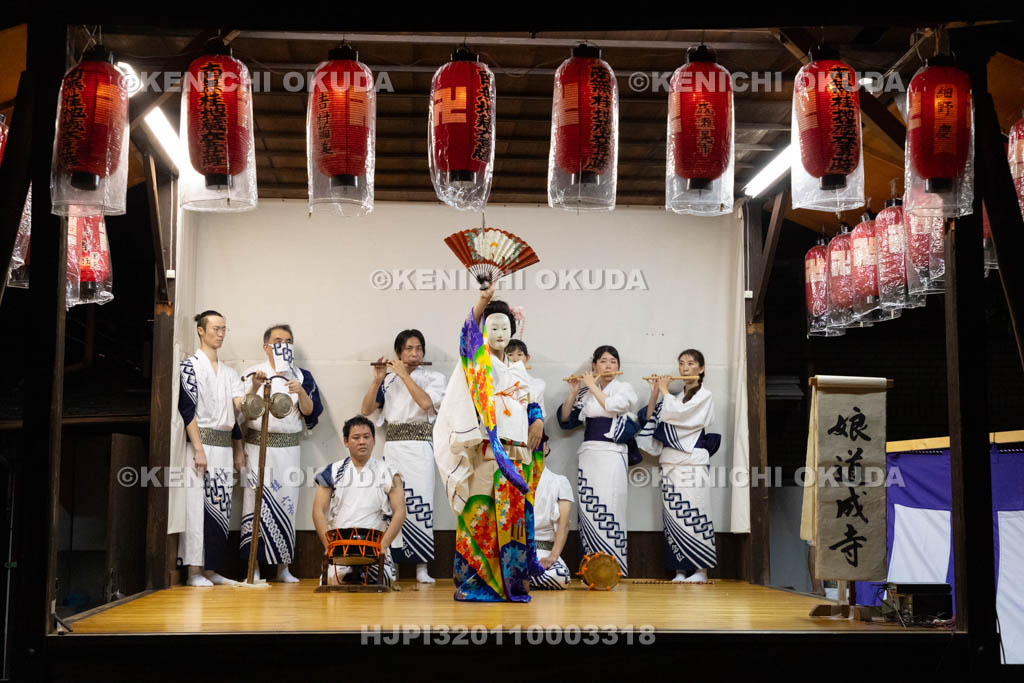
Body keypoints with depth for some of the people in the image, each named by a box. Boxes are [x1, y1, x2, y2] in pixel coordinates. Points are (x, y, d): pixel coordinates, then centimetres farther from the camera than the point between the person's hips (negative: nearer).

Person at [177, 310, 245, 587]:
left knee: (220, 507, 5)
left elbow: (240, 406, 7)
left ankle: (210, 569, 11)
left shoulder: (229, 373, 19)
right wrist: (199, 449, -16)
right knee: (197, 504, -8)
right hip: (201, 442, -6)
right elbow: (187, 410, -10)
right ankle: (194, 570, -5)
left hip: (224, 447, 7)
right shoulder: (190, 366, -2)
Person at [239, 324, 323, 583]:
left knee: (286, 502, 1)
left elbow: (311, 411, 2)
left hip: (289, 447, 2)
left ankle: (283, 567, 8)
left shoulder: (302, 376, 11)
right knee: (257, 500, -6)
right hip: (258, 444, -2)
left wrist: (301, 392, -15)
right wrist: (255, 387, -21)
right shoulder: (254, 373, 4)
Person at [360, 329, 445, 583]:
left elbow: (426, 403, -11)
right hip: (392, 445, 1)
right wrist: (377, 380, -4)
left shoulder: (434, 377, 9)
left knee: (419, 500, -7)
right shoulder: (388, 379, 13)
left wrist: (404, 374, -8)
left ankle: (422, 567, -4)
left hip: (420, 446, -1)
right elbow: (366, 410, 6)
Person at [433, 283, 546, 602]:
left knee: (516, 515, 5)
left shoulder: (518, 368, 22)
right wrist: (482, 301, -34)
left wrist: (538, 419, 5)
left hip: (519, 453, 6)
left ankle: (512, 583, 11)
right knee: (484, 513, -10)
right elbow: (470, 335, -17)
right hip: (487, 452, -6)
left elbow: (530, 401, 27)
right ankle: (473, 584, -6)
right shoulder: (480, 363, 2)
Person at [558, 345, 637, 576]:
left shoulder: (623, 388, 7)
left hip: (612, 454, -4)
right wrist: (573, 392, 3)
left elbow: (611, 406, -13)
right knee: (587, 508, -1)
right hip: (588, 453, 4)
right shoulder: (585, 392, 16)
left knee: (608, 508, -11)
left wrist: (592, 385, -3)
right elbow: (565, 420, 12)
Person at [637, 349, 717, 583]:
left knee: (693, 513, -8)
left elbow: (679, 414, -14)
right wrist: (655, 394, 4)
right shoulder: (676, 396, 20)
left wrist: (665, 392, -1)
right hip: (670, 464, 6)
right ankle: (680, 570, 5)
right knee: (672, 516, 1)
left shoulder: (704, 396, 2)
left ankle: (700, 570, -4)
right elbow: (651, 419, 13)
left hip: (692, 462, -6)